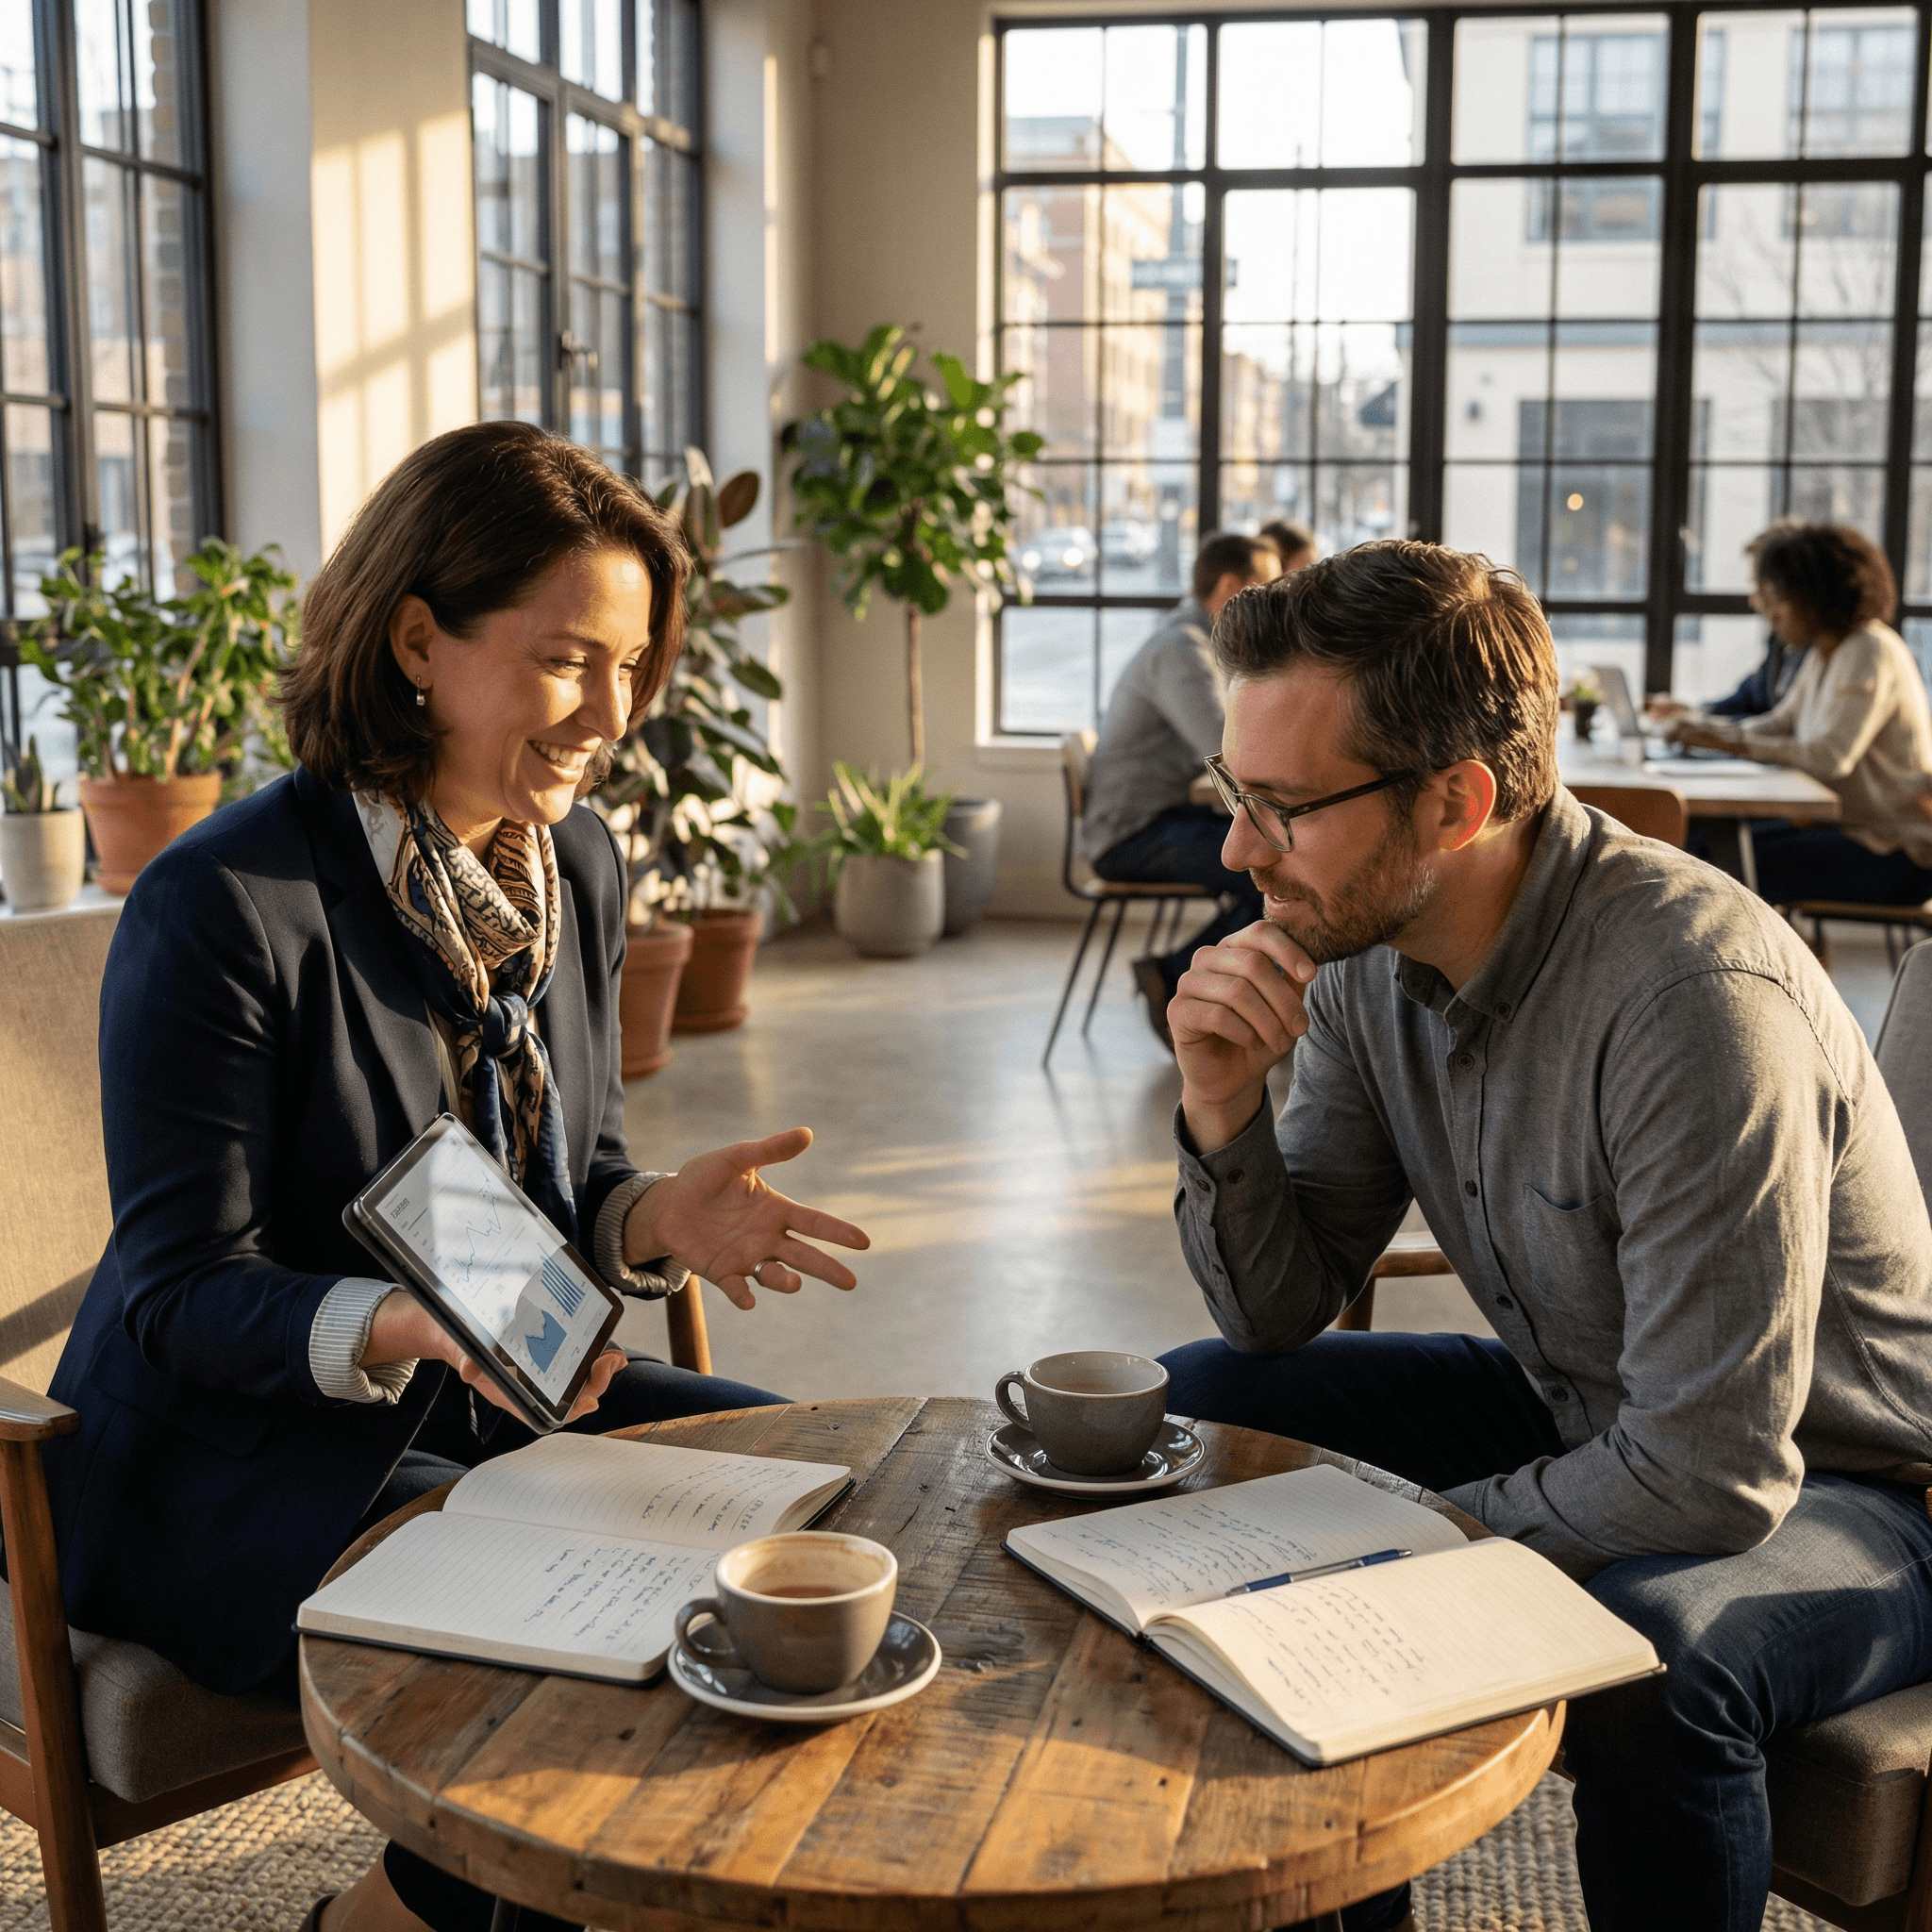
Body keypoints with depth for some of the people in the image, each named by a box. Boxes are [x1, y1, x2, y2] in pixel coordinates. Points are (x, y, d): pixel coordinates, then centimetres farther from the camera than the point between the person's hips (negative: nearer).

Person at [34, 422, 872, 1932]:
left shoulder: (575, 863, 3)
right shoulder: (224, 904, -20)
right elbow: (181, 1291, -18)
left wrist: (658, 1217, -15)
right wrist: (404, 1328, -37)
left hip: (490, 1402, 8)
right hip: (231, 1454, -7)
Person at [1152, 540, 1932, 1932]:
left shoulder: (1698, 996, -32)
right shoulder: (1365, 950, -8)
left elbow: (1711, 1480, -32)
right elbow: (1279, 1316, -1)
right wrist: (1222, 1114, -20)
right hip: (1584, 1412, 8)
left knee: (1647, 1653, -38)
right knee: (1196, 1410, 3)